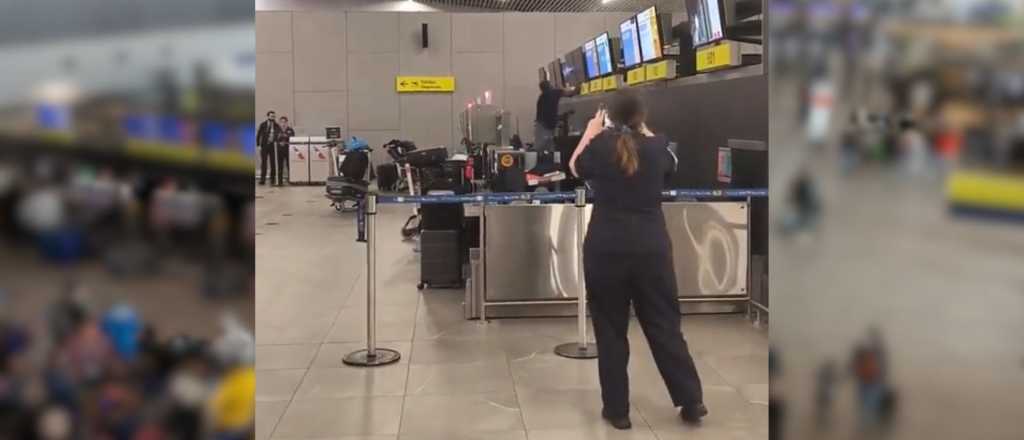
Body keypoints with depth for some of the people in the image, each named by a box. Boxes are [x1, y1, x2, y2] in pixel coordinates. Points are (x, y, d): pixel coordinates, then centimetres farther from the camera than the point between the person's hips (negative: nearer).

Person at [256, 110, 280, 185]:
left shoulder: (276, 125, 6)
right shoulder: (263, 125, 3)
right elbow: (258, 135, 3)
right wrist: (258, 145, -2)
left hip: (273, 146, 1)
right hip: (264, 145, -1)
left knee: (273, 163, 2)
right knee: (263, 163, 1)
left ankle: (273, 178, 10)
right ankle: (262, 179, 4)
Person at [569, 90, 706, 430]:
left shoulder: (600, 145, -6)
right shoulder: (656, 147, -1)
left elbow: (575, 167, 16)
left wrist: (590, 132, 26)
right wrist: (645, 132, 29)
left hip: (606, 248, -2)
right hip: (652, 247, 2)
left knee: (610, 329, 9)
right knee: (664, 325, 11)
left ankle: (617, 410, 14)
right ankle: (691, 402, 18)